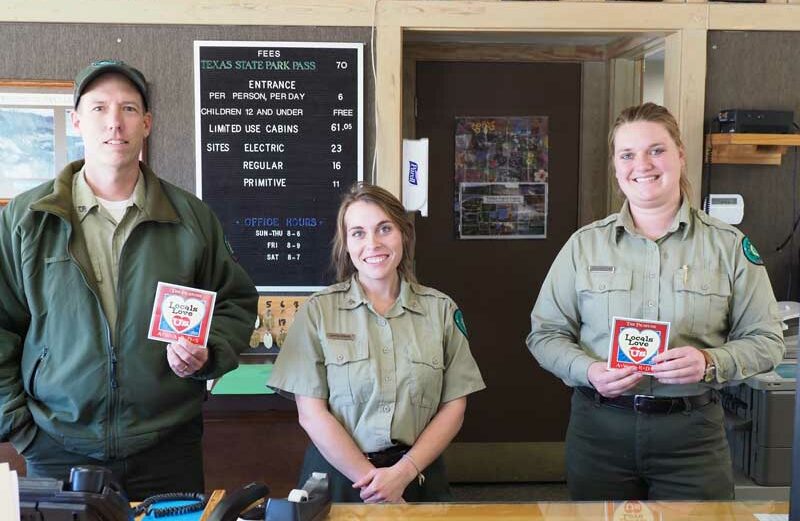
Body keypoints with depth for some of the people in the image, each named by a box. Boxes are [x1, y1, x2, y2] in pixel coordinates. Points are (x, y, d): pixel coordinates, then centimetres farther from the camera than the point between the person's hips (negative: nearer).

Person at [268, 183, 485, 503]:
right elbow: (311, 413, -8)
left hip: (418, 474, 1)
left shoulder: (441, 309, -1)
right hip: (337, 474, -1)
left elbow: (453, 407, -1)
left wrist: (403, 473, -12)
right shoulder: (317, 311, -5)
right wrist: (370, 478, -13)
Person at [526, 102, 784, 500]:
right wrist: (589, 371, -15)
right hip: (599, 429, 1)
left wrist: (710, 362, -16)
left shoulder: (729, 245, 2)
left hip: (692, 434, 0)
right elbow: (545, 334, 4)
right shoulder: (584, 244, 3)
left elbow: (765, 340, 4)